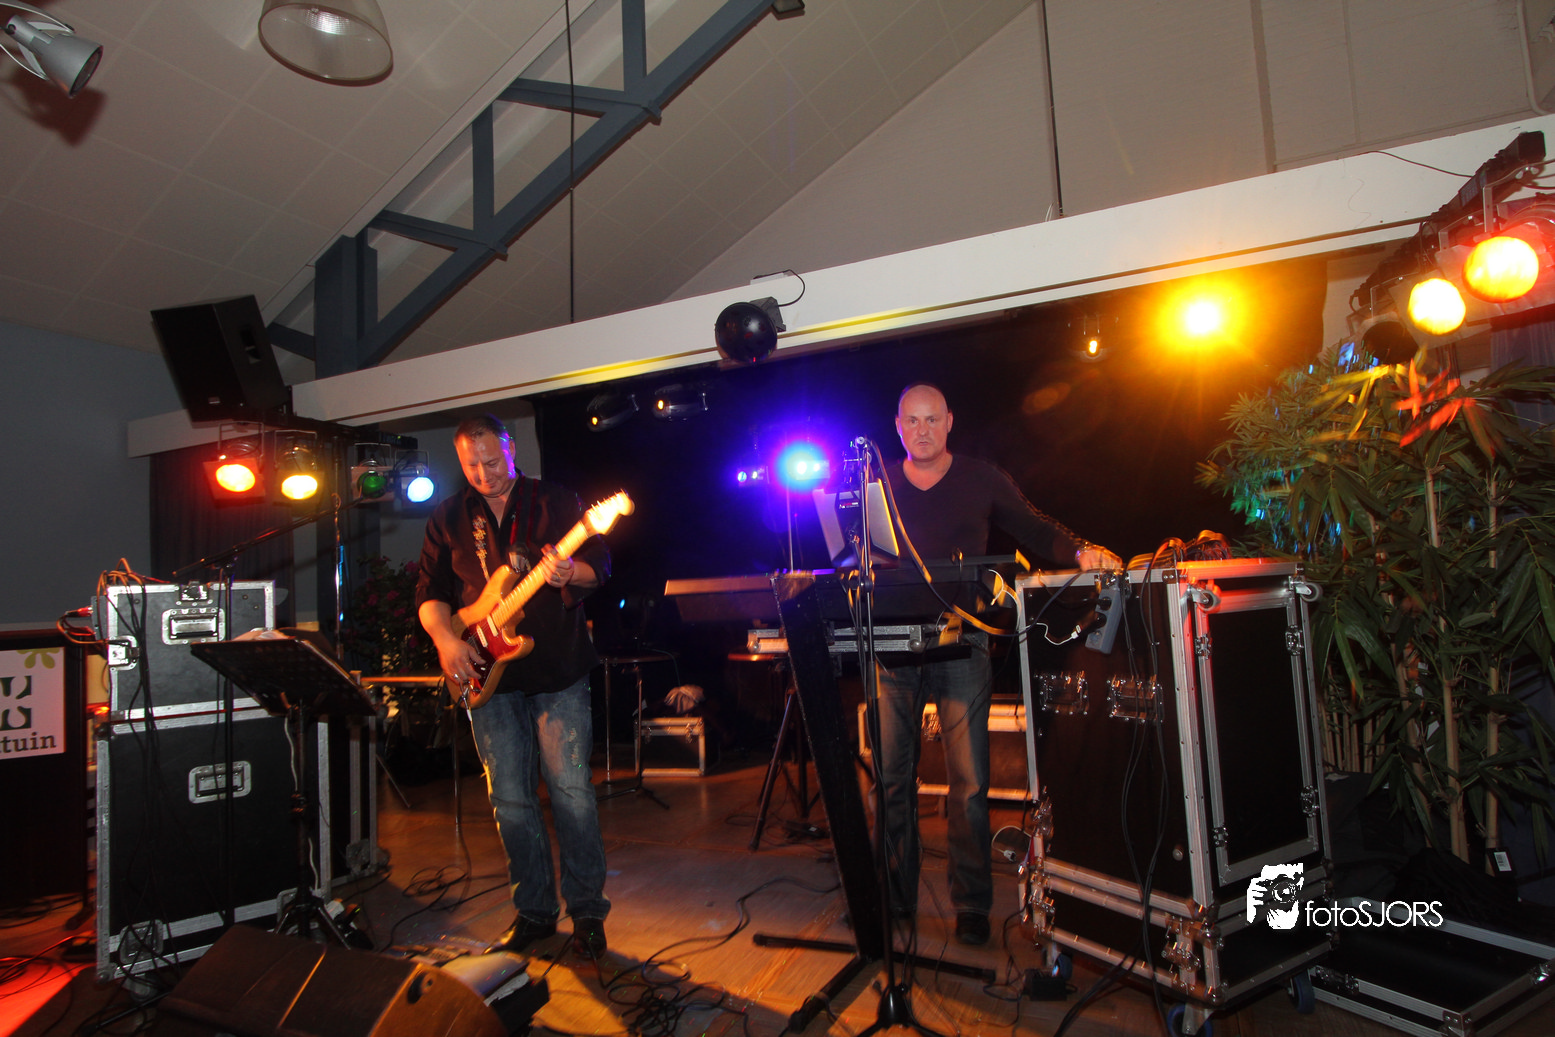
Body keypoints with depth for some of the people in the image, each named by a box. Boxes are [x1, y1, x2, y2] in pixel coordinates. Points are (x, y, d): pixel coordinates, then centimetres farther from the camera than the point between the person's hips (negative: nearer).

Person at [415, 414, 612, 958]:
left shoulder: (556, 501, 2)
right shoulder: (448, 518, 10)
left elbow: (599, 562, -2)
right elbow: (429, 590, 10)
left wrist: (571, 573, -24)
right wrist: (445, 638, -8)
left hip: (558, 670, -3)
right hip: (487, 674, 3)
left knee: (571, 789, -4)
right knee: (510, 799, 7)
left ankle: (587, 912, 11)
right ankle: (533, 911, 23)